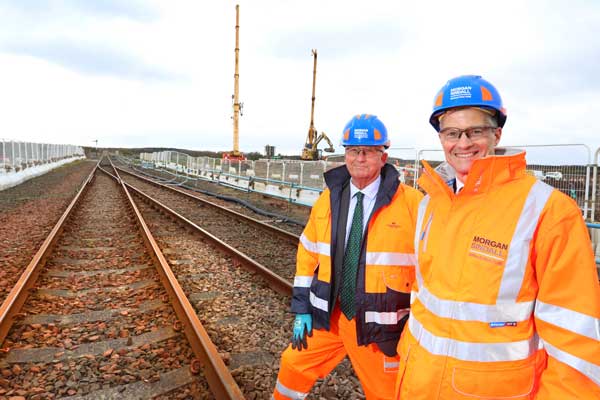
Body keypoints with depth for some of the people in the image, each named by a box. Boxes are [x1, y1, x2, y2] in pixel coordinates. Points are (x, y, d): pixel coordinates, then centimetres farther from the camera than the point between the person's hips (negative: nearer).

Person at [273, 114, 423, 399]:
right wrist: (302, 310, 4)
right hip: (329, 315, 4)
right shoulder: (328, 199, 0)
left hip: (380, 324, -3)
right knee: (294, 364, 18)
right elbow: (308, 253, 6)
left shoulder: (412, 203, -13)